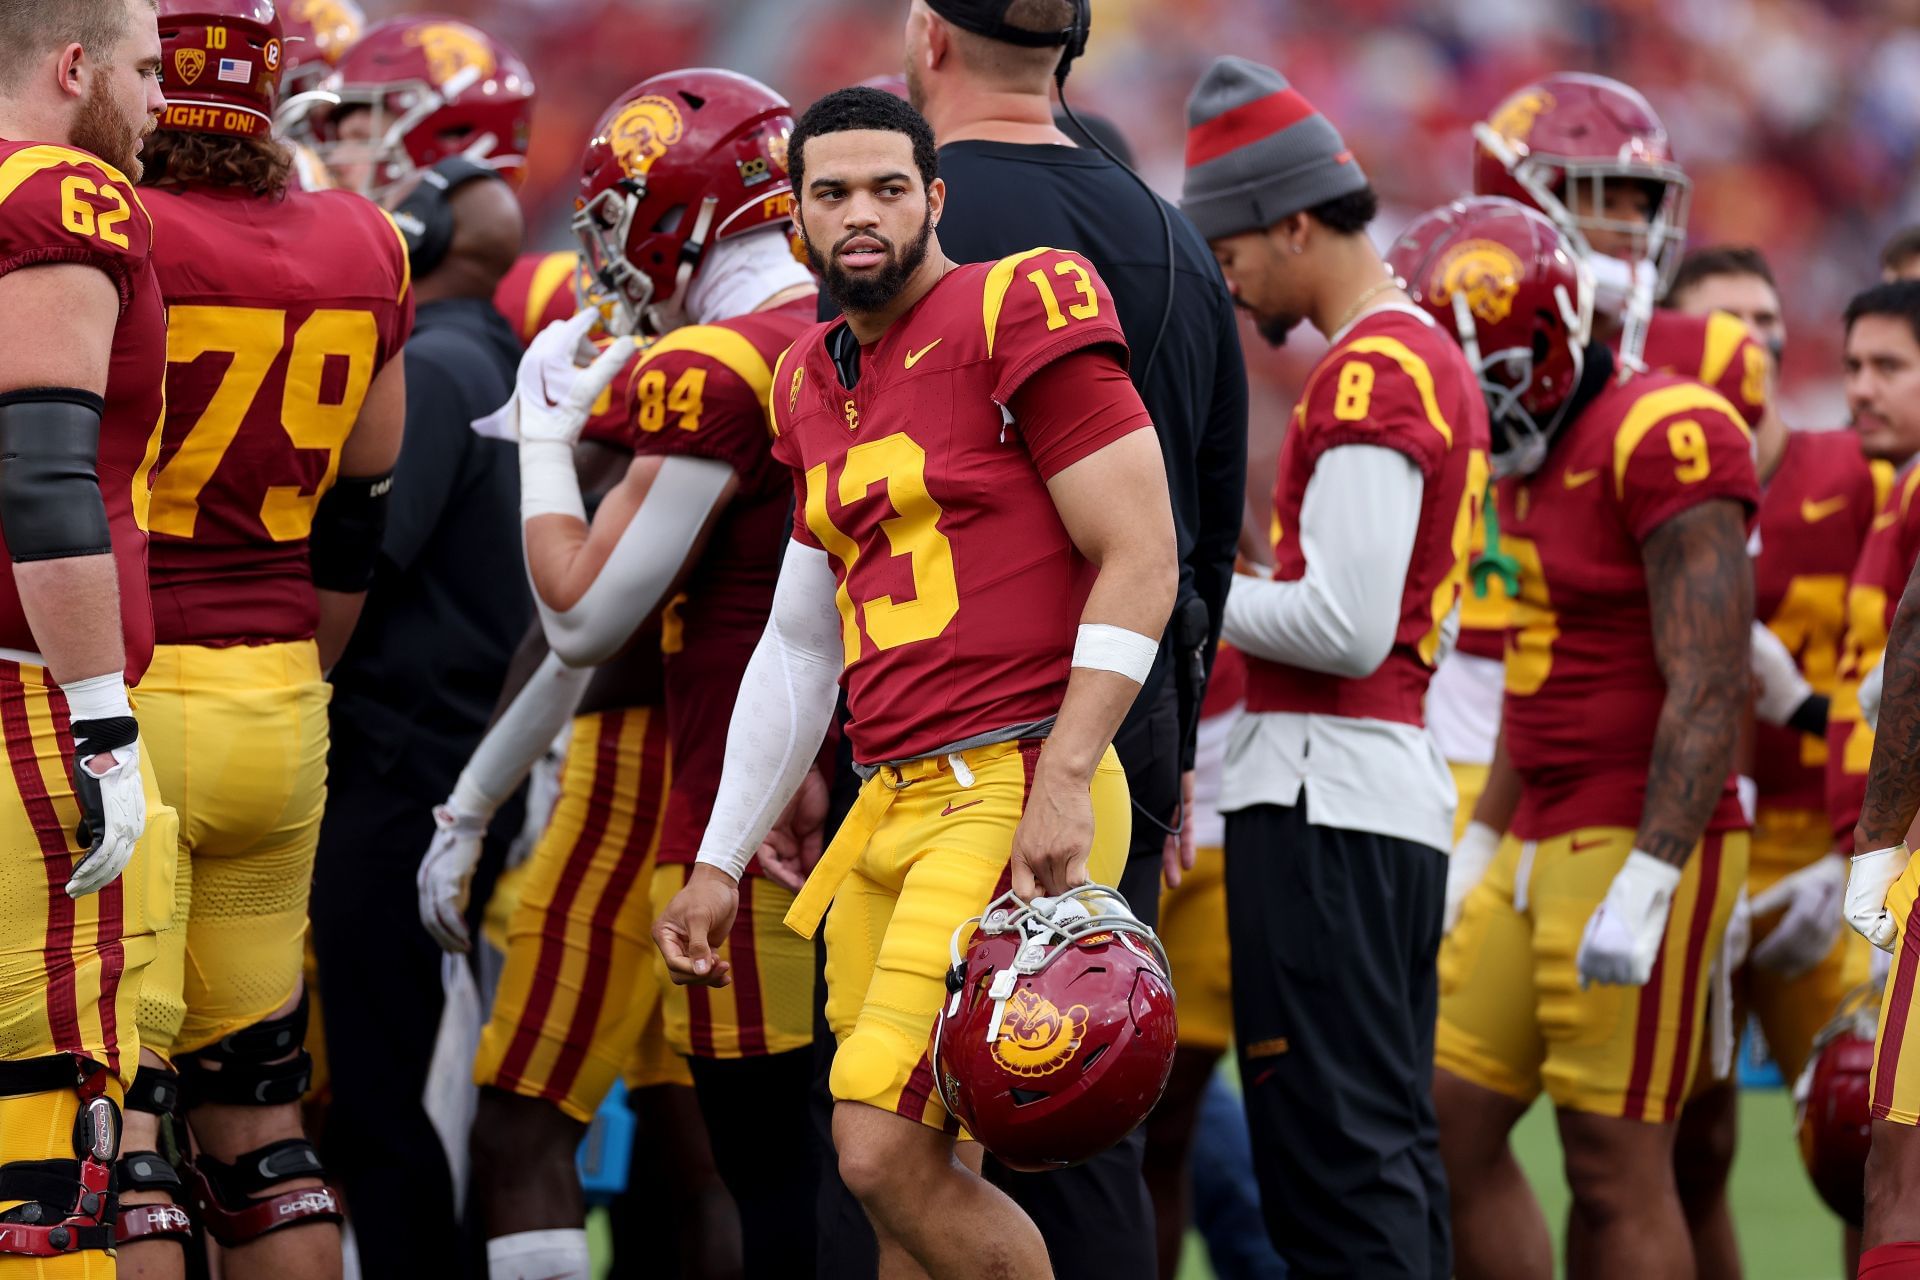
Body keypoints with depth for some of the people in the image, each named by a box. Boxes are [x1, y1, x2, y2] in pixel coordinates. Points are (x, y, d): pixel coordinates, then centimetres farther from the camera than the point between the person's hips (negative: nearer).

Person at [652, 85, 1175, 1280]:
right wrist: (719, 864, 23)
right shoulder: (816, 382, 18)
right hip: (893, 809, 8)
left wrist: (1060, 785, -18)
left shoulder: (1019, 312, -6)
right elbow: (800, 646, 25)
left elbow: (1141, 565, -11)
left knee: (888, 1156, -16)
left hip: (1015, 794, -8)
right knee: (905, 1179, 6)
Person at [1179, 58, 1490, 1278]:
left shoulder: (1367, 376, -14)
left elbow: (1344, 629, -20)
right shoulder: (1434, 359, 17)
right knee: (1389, 1148, 12)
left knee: (1335, 1156, -9)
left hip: (1325, 790, -10)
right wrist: (1233, 588, 13)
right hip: (1404, 779, 10)